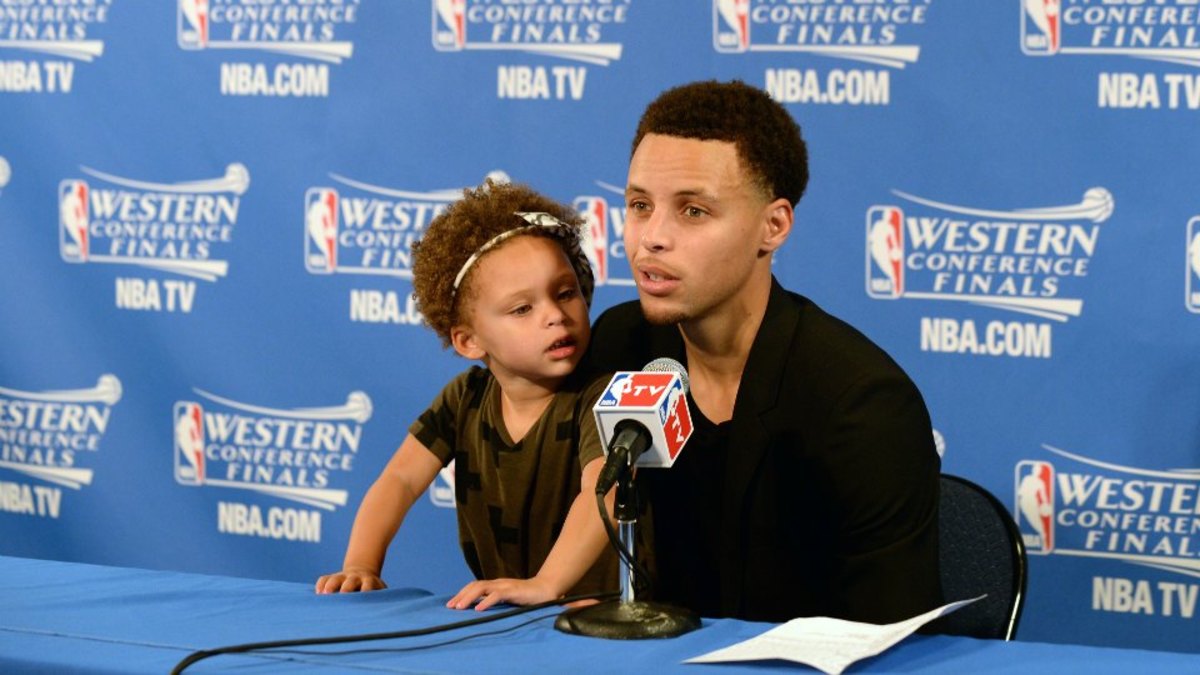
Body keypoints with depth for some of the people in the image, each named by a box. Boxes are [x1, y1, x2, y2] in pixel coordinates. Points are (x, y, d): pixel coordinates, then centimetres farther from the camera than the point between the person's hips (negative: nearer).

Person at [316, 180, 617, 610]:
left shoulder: (595, 399, -13)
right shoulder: (466, 399, 4)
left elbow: (601, 492, -30)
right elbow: (401, 479, 2)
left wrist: (545, 584, -45)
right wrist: (360, 566, -14)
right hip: (497, 620, 3)